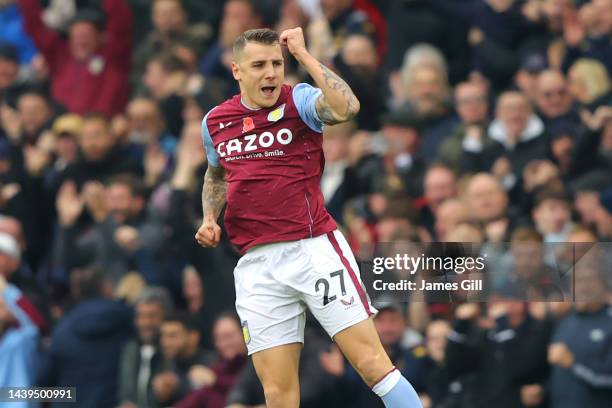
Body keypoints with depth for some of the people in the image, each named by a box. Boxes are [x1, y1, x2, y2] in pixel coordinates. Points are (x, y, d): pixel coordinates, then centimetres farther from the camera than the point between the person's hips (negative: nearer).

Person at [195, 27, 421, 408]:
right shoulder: (214, 122, 10)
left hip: (314, 248, -4)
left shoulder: (298, 101, -5)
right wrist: (210, 218, 13)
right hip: (257, 264, 4)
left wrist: (304, 55, -22)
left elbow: (347, 107, -28)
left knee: (372, 362, -8)